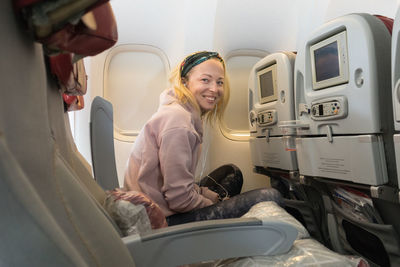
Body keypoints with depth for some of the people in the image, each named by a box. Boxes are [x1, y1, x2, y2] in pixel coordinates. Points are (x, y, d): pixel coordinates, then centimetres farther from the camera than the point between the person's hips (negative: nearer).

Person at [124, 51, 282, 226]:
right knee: (270, 198, -14)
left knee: (232, 173, 23)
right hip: (162, 222, -10)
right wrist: (219, 204, -6)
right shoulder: (177, 120, -21)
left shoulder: (190, 115, 11)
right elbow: (179, 199, -22)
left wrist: (218, 199, 7)